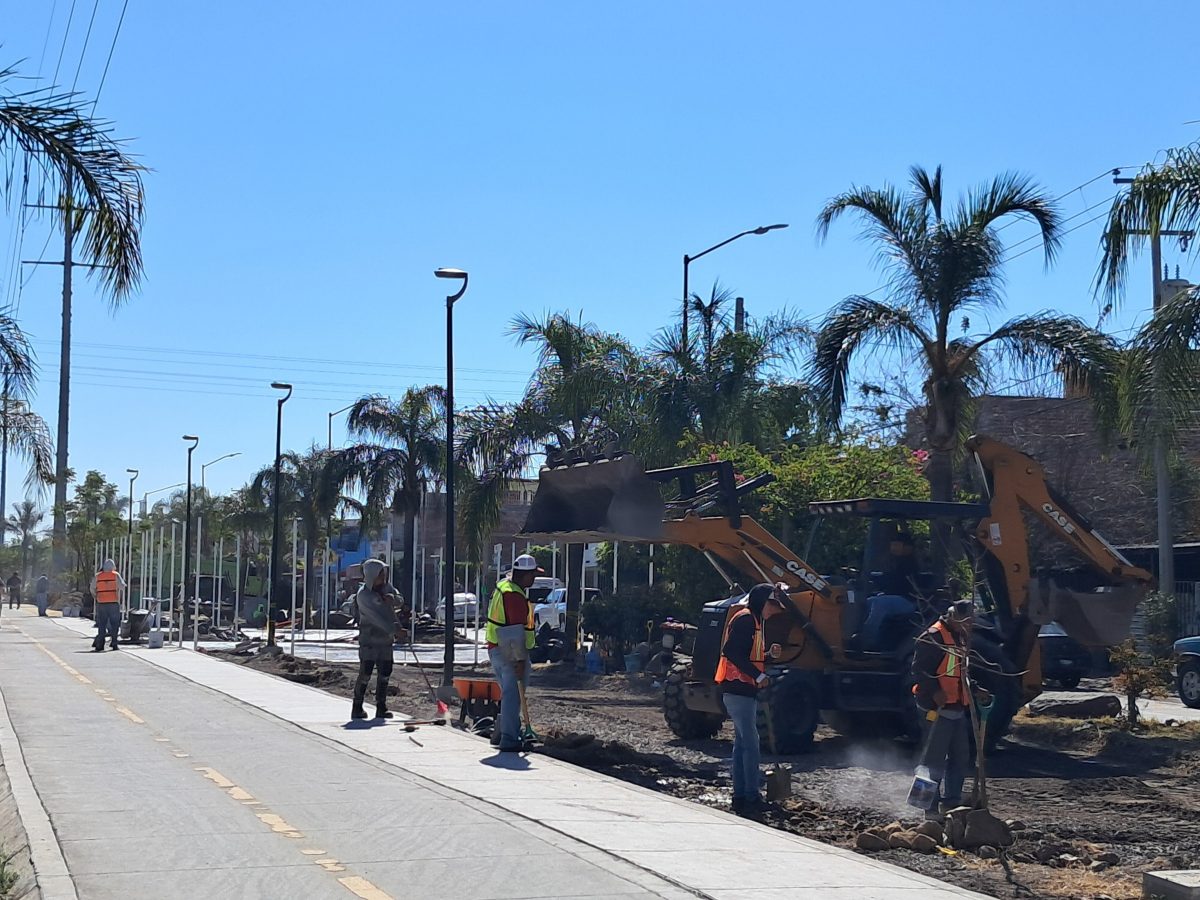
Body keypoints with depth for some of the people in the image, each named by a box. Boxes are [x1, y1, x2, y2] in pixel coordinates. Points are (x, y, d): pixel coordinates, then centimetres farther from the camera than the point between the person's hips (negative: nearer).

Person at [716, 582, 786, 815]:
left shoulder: (753, 621, 21)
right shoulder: (746, 619, -12)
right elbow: (731, 651, -24)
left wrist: (769, 655, 7)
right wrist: (758, 675, -23)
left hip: (743, 691, 11)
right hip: (739, 691, -11)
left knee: (742, 744, 12)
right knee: (750, 744, -10)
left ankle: (741, 797, 16)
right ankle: (751, 798, -9)